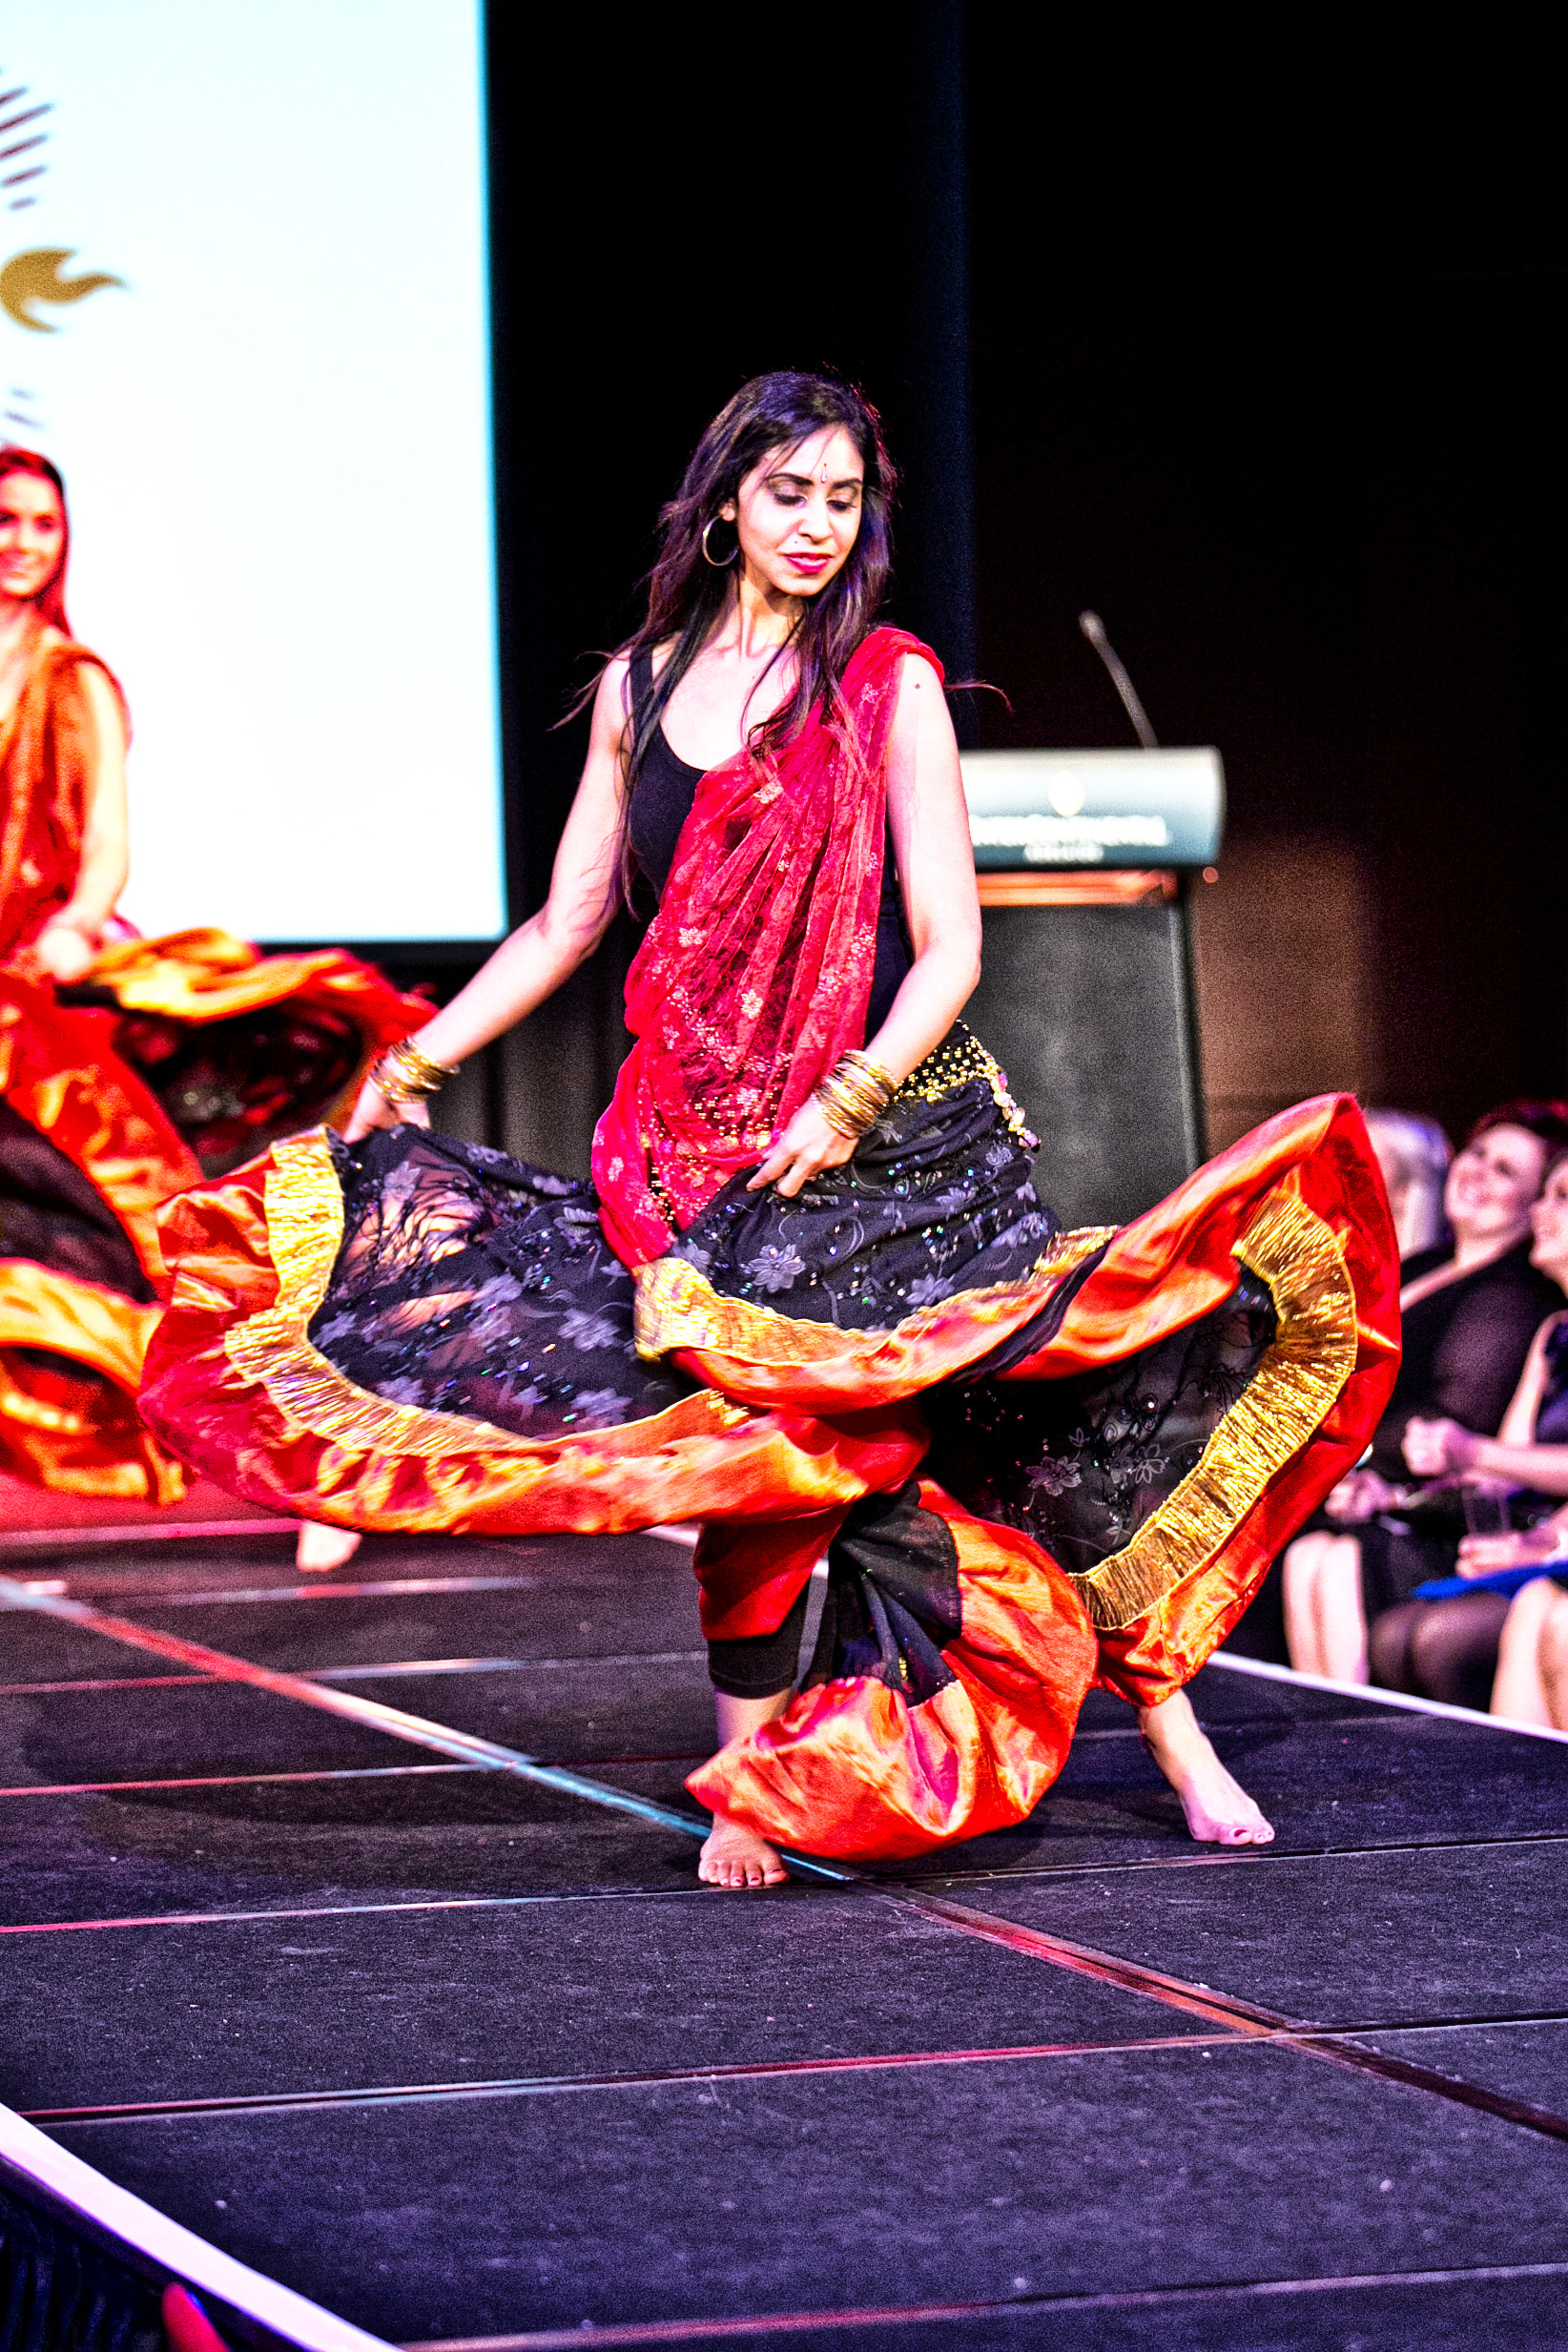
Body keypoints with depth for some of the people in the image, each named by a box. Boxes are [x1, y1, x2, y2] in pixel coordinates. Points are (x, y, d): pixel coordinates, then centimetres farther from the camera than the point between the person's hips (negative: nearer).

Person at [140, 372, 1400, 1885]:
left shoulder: (887, 683, -2)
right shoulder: (643, 685, 9)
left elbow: (949, 944, -8)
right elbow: (569, 921, 16)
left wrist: (849, 1103, -19)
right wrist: (417, 1058, 12)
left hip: (902, 1124, -3)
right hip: (711, 1150, 3)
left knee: (1050, 1423, -3)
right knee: (748, 1449, -1)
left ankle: (1170, 1727, 9)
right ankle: (750, 1783, 7)